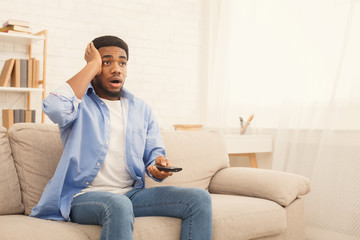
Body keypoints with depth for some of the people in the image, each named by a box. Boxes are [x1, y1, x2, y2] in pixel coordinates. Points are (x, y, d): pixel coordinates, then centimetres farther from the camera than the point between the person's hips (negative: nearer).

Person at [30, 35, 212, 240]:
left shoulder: (142, 109, 16)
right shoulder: (80, 102, 2)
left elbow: (154, 152, 14)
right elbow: (55, 108, -23)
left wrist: (159, 165, -12)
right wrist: (93, 66, -12)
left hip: (132, 194, 5)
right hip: (83, 197, -4)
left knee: (200, 198, -13)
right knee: (118, 205, -40)